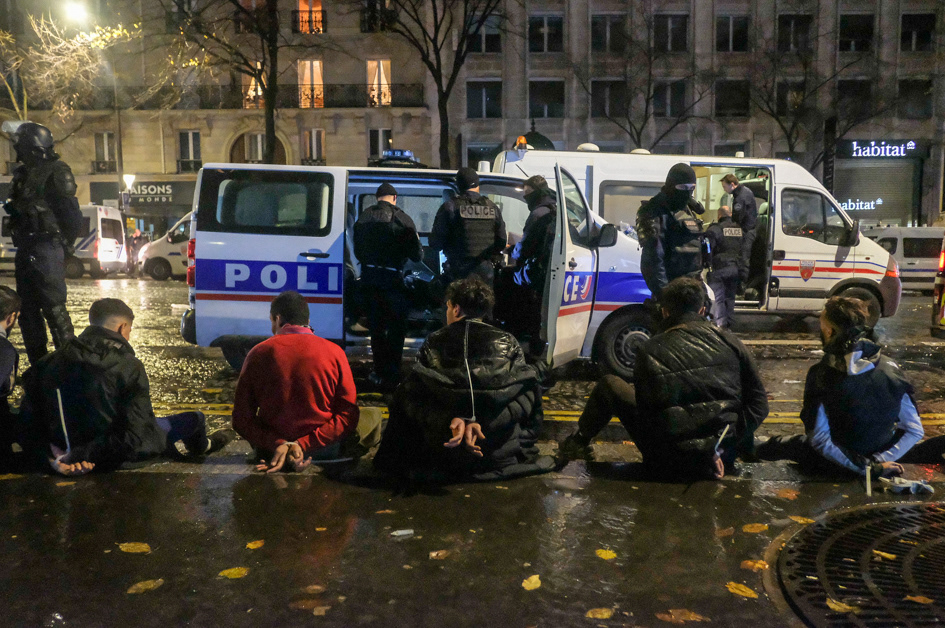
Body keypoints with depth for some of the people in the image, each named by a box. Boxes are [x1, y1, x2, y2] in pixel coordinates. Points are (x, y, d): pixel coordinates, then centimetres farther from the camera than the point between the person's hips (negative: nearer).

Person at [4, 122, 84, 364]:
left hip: (46, 251, -9)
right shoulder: (22, 174, 17)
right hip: (26, 251, 9)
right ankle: (38, 365, 20)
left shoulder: (56, 171, -8)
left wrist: (65, 244, -10)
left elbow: (71, 215, -13)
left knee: (54, 308, -10)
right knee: (28, 310, 11)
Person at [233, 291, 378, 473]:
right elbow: (348, 415, -13)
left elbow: (241, 419, -13)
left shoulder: (258, 353, -9)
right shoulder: (334, 352, -9)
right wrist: (303, 444, -19)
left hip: (271, 452, 0)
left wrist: (278, 444, -19)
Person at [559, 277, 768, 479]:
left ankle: (579, 441, 35)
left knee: (609, 385, 15)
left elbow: (646, 411, -5)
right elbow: (758, 402, 2)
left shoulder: (650, 352, -5)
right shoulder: (729, 342, 1)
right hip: (724, 458, 3)